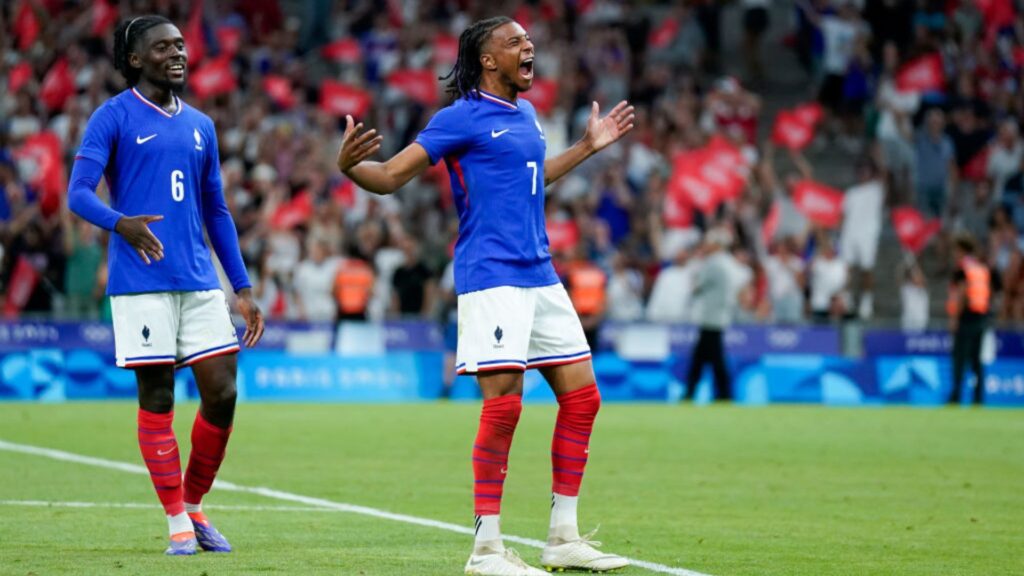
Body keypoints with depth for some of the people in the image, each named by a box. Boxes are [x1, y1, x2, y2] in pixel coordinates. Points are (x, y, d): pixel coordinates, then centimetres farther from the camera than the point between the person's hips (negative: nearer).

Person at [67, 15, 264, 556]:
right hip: (140, 283, -5)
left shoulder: (200, 125, 16)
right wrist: (121, 222, -31)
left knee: (222, 393, -1)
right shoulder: (113, 117, -1)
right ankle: (178, 521, 7)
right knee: (157, 399, -1)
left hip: (199, 282, 5)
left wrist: (243, 289, 16)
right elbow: (78, 193, -10)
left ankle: (194, 504, 17)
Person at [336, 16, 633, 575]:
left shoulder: (525, 113, 16)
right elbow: (390, 177, -8)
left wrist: (588, 145, 37)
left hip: (539, 277, 8)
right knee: (503, 404, -13)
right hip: (491, 277, -8)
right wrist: (348, 165, -28)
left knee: (581, 396, 6)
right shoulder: (462, 118, -7)